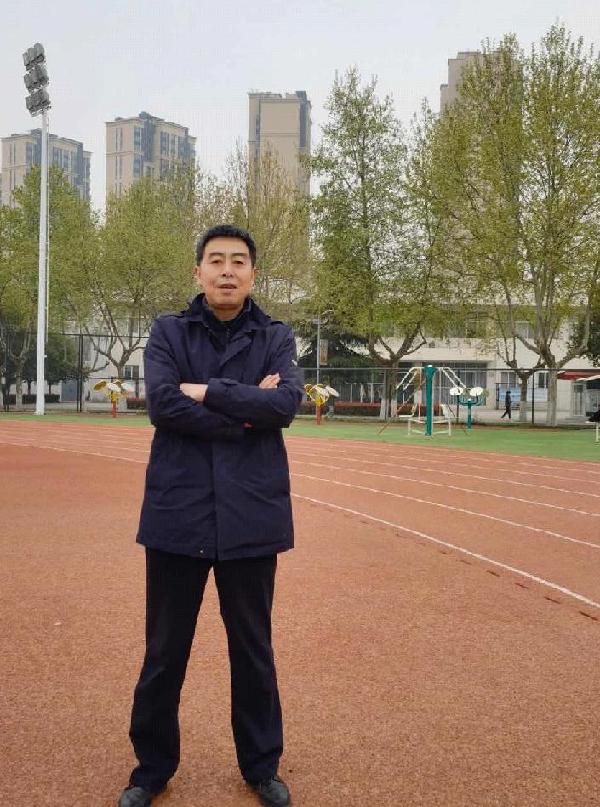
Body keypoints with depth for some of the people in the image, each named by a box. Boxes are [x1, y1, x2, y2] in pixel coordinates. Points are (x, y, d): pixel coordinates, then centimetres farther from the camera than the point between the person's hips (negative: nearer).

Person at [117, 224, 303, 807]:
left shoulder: (275, 338, 7)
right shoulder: (168, 333, 5)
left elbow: (287, 403, -11)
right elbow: (161, 403, -11)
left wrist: (209, 393, -12)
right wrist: (246, 411, -11)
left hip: (251, 514, 1)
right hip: (178, 511, 0)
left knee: (253, 649, 12)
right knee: (164, 650, 10)